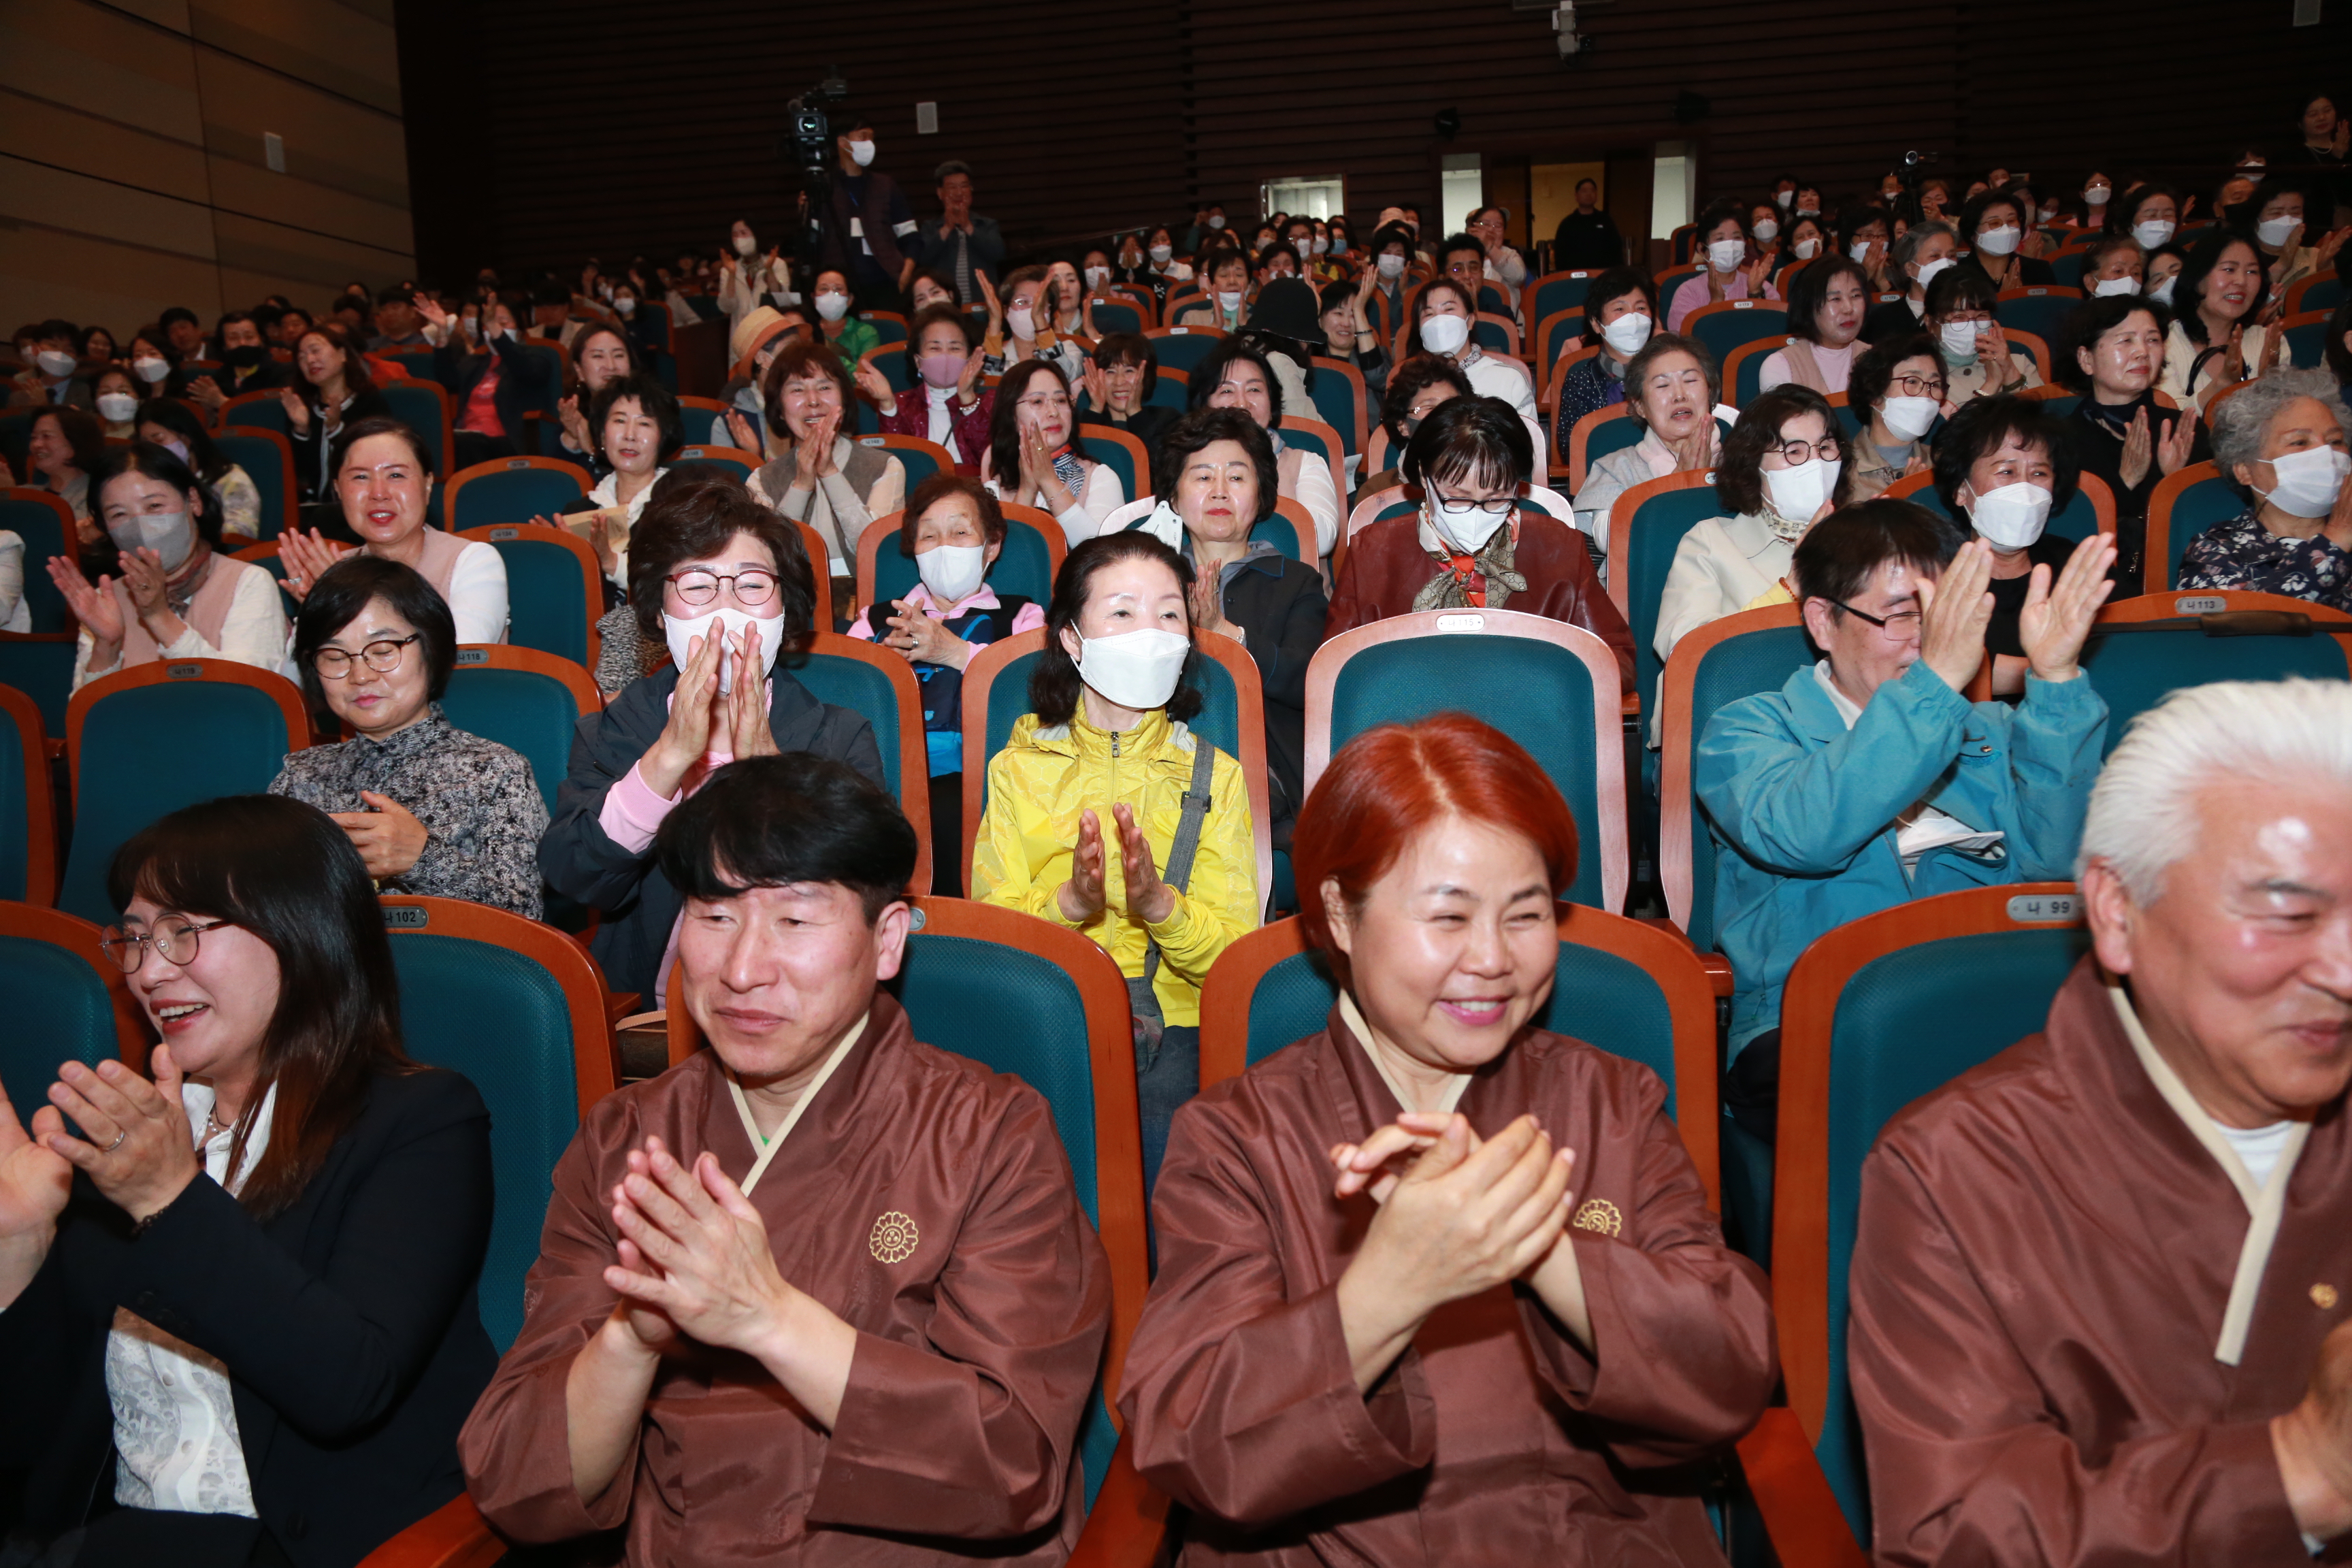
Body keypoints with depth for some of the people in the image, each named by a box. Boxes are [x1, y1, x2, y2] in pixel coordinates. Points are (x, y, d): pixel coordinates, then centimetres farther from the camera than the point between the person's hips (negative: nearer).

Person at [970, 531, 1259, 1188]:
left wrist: (1160, 906, -18)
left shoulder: (1215, 775, 12)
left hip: (1173, 1033, 1)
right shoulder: (1018, 767, 11)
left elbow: (1238, 954, 2)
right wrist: (1068, 904, -18)